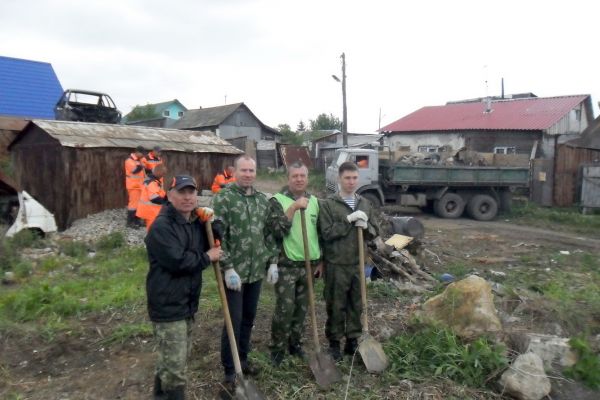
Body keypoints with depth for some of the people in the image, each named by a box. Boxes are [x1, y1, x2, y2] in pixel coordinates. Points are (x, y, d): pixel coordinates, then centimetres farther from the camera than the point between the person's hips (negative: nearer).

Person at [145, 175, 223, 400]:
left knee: (172, 360, 24)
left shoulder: (196, 222, 8)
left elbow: (210, 247, 10)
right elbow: (177, 261, -27)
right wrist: (207, 257, -14)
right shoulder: (161, 226, -19)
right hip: (168, 305, -9)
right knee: (175, 365, -3)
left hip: (188, 302, 9)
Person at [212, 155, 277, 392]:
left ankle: (243, 359, 34)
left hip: (256, 271, 6)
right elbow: (218, 236, -15)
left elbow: (269, 233, 13)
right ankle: (229, 372, 16)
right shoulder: (223, 198, -11)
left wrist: (272, 261, 7)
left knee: (249, 319, 17)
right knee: (234, 321, 1)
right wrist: (228, 268, -19)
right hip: (235, 271, -6)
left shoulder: (262, 200, 8)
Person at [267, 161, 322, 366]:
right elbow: (277, 230, -21)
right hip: (286, 265, -5)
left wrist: (320, 260, 12)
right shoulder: (277, 200, -8)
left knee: (301, 309, 13)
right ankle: (277, 348, 16)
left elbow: (320, 232, 15)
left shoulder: (314, 201, 9)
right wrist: (293, 207, -26)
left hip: (308, 264, 5)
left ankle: (295, 344, 30)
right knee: (285, 309, -3)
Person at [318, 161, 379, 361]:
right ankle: (334, 342, 23)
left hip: (358, 264, 4)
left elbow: (375, 232, 11)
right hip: (336, 264, -4)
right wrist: (349, 220, -20)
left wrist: (366, 226, -12)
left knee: (356, 305, 13)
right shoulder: (327, 204, -7)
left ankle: (353, 340, 28)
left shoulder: (365, 204, 8)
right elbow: (326, 233, -14)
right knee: (336, 306, 7)